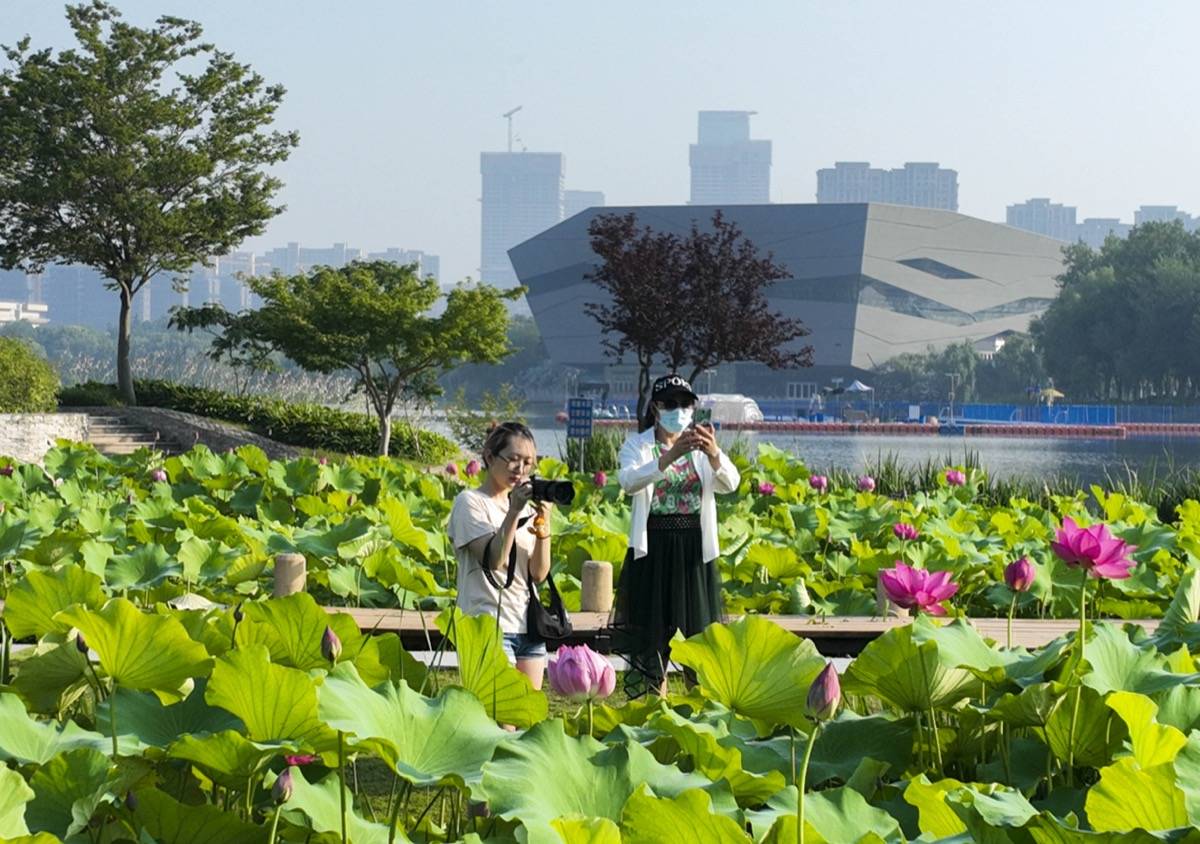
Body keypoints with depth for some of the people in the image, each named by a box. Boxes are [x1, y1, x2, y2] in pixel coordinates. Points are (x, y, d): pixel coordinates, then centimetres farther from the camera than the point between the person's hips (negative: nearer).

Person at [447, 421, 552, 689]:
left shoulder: (526, 505, 15)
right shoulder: (470, 502, -2)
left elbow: (538, 574, 7)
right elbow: (492, 559, -16)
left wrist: (543, 525, -6)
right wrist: (513, 512, -21)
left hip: (528, 626, 7)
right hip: (489, 626, -7)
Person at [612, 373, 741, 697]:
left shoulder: (701, 446, 8)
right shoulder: (638, 445, 1)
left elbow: (730, 483, -9)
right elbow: (629, 482, -21)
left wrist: (714, 454, -30)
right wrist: (668, 458, -35)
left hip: (694, 549, 2)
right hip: (653, 549, -2)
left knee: (700, 634, 4)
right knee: (649, 636, -2)